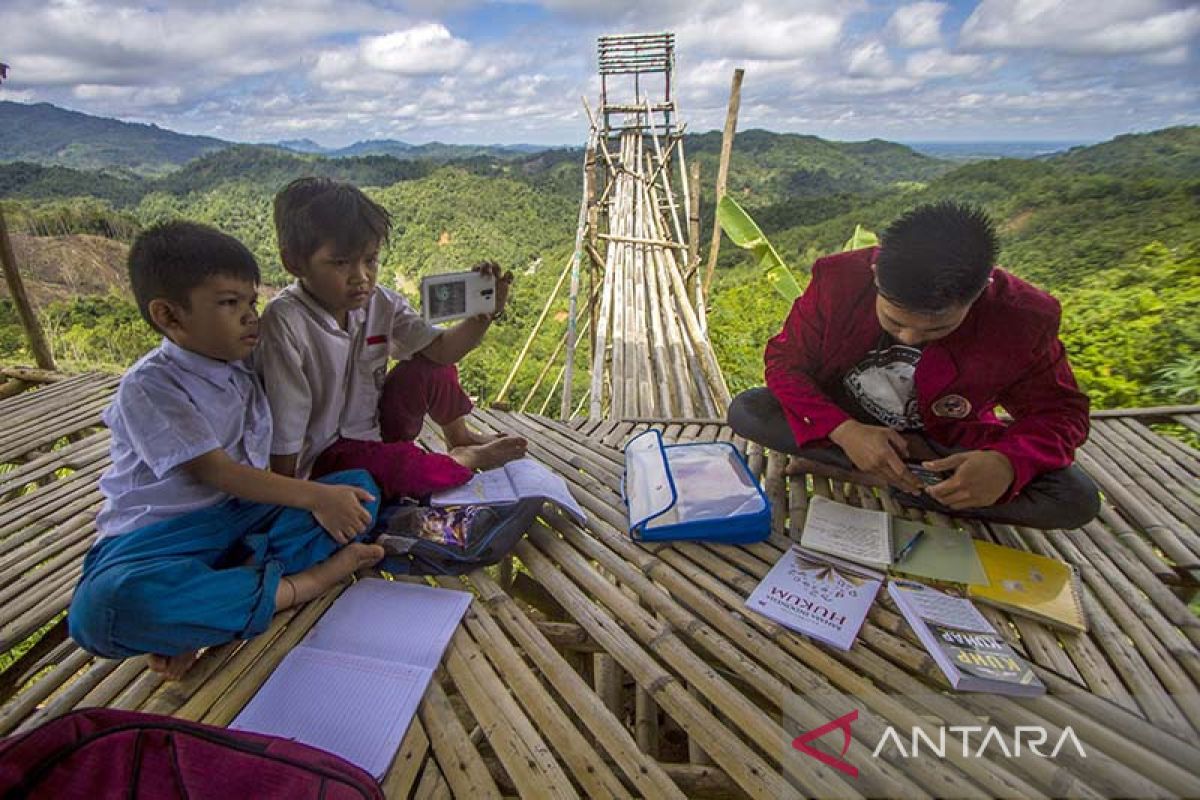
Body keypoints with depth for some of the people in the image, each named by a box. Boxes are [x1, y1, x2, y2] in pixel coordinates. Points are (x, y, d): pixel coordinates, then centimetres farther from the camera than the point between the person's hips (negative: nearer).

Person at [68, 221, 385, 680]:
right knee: (102, 609, -38)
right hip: (161, 534, -6)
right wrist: (313, 496, -21)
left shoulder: (243, 368, 10)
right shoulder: (150, 386, -12)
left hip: (246, 513, 7)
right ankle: (305, 582, -27)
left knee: (360, 487, -10)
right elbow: (217, 473, -17)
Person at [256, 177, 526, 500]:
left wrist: (484, 316, -27)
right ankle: (468, 458, -1)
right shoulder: (285, 321, -26)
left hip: (375, 426, 7)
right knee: (401, 467, -33)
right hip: (323, 455, -6)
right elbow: (284, 428, -23)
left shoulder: (380, 303, -8)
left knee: (430, 365, -5)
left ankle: (459, 436, 19)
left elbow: (440, 349, -10)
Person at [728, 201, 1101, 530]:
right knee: (745, 410, -25)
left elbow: (1060, 412, -10)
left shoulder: (1023, 319, -23)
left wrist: (1007, 463, -35)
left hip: (947, 444, 0)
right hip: (844, 423, 1)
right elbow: (785, 359, -16)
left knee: (1076, 501, -21)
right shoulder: (840, 279, -24)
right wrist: (842, 430, -34)